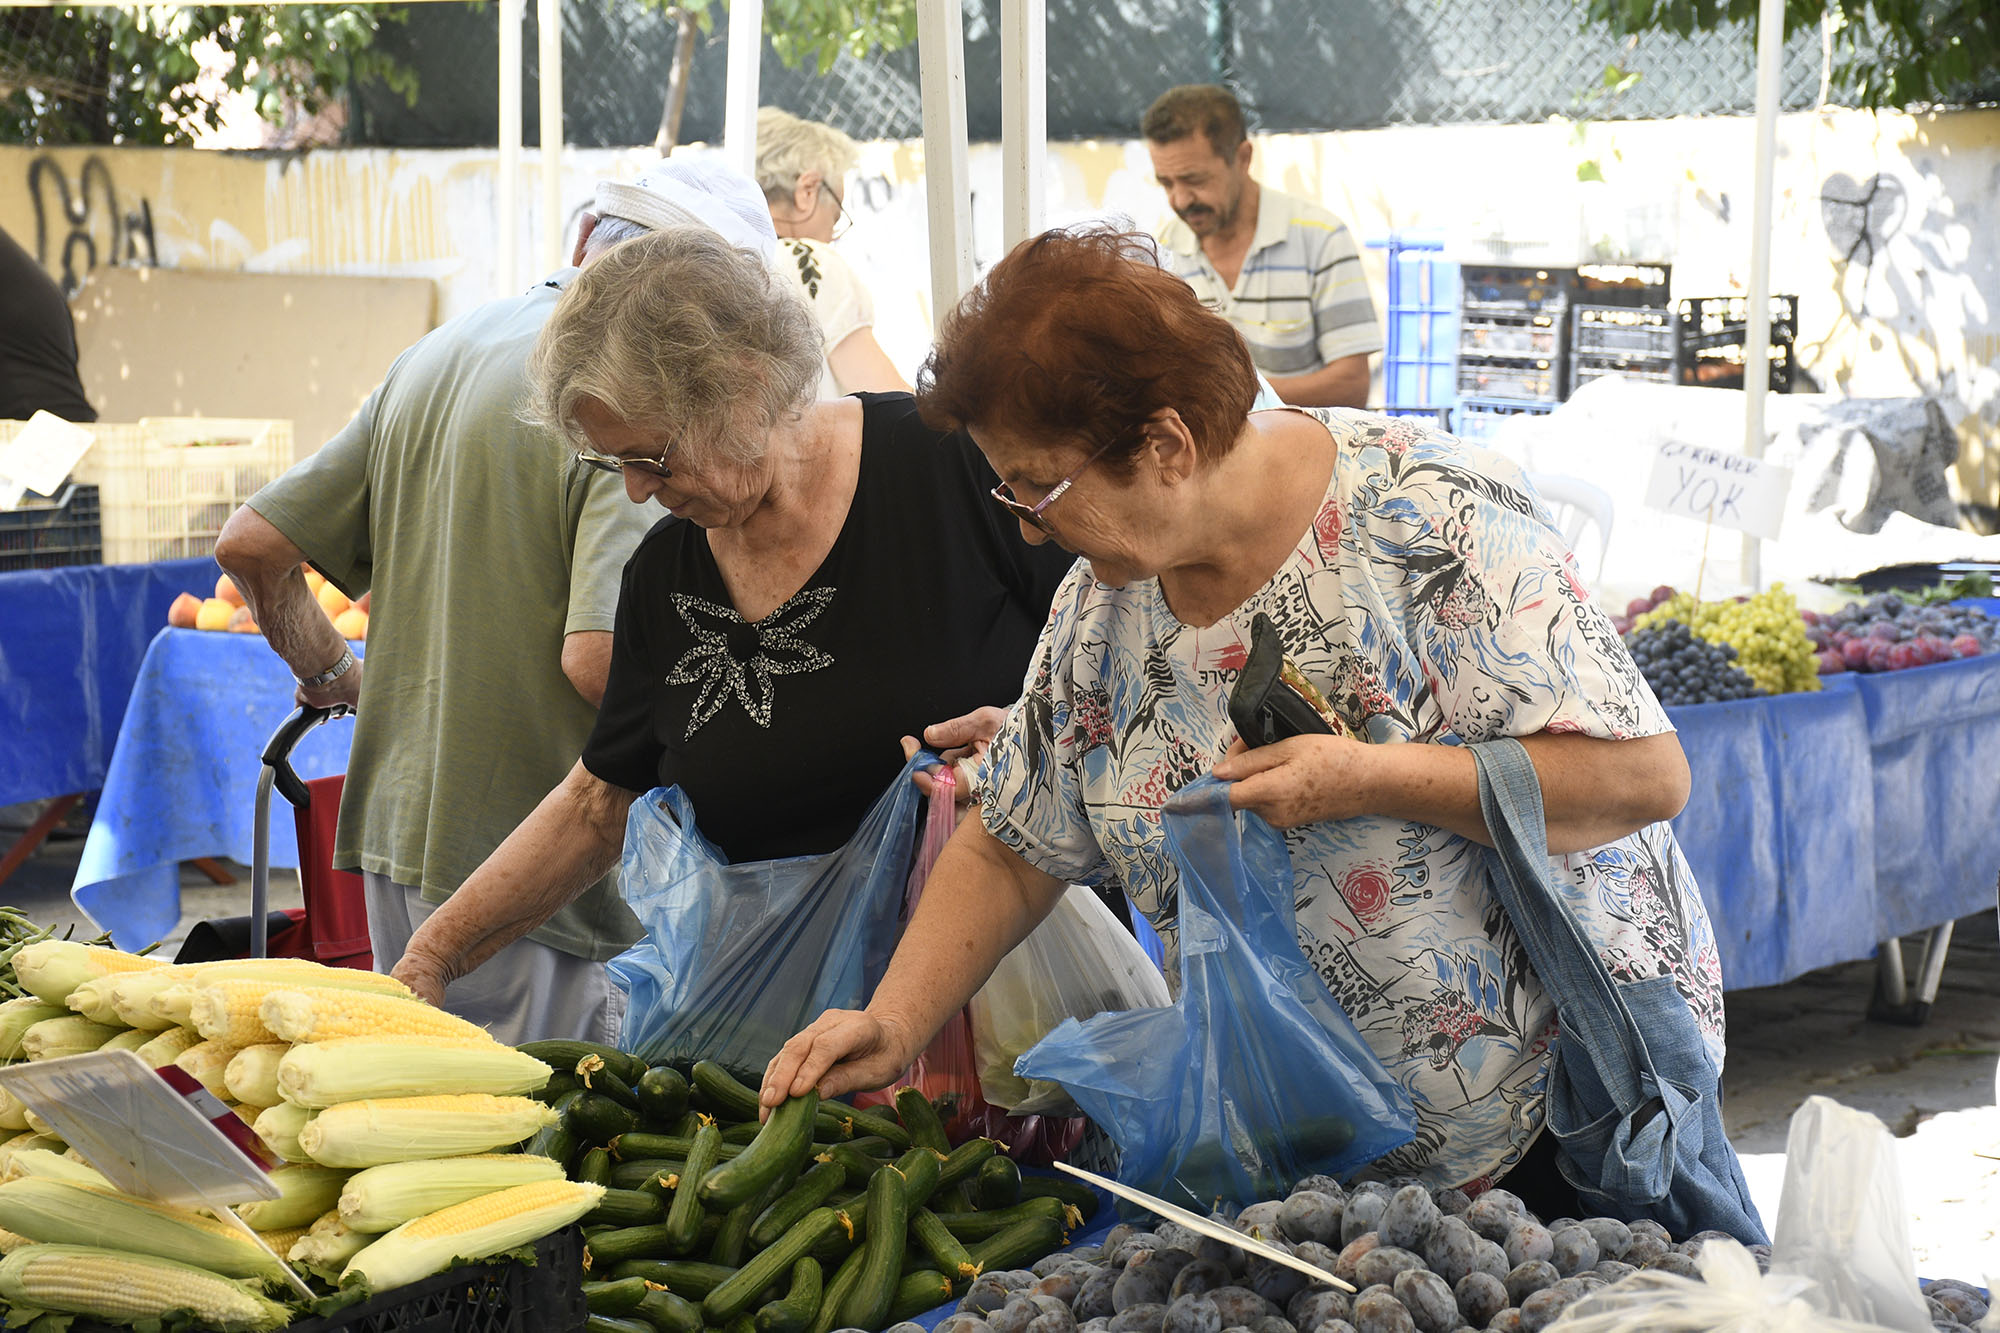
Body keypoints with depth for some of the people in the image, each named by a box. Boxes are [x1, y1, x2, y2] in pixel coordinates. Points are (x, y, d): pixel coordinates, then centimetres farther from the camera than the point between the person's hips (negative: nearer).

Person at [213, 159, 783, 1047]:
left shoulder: (434, 355, 11)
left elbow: (251, 543, 11)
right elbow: (598, 657, -25)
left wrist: (334, 674, 26)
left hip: (394, 820, 8)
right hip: (521, 852, -8)